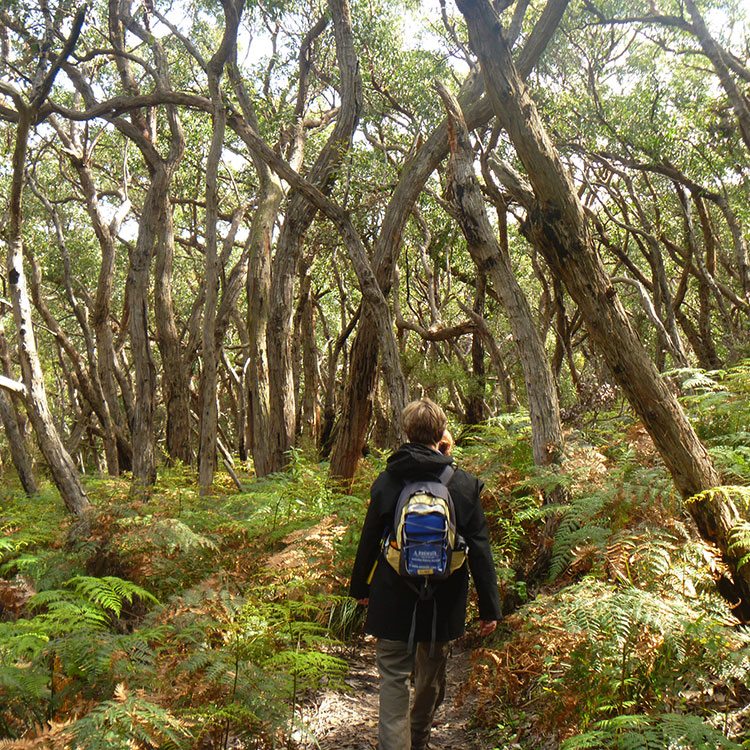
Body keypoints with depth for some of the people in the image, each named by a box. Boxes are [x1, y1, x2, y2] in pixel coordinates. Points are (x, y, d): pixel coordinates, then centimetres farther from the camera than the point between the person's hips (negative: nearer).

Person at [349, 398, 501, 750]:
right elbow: (480, 550, -7)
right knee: (431, 678, 21)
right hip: (442, 602, 1)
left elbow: (369, 540, 1)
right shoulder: (463, 485, -9)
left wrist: (360, 587, 17)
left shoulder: (386, 481, -6)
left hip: (393, 601, -1)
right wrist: (489, 607, 0)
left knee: (394, 679, 8)